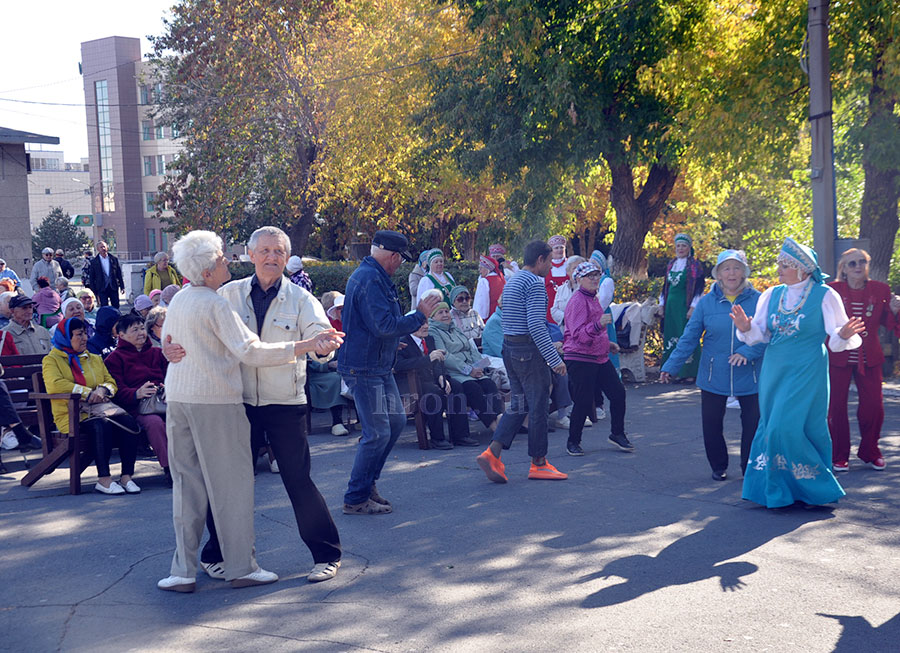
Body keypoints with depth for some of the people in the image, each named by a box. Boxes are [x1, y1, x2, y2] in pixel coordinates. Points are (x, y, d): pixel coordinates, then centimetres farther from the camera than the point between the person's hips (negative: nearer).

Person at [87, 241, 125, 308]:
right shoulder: (94, 262, 0)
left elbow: (119, 274, 10)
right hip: (102, 289, -2)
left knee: (116, 307, 5)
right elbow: (91, 278, 2)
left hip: (113, 287, 2)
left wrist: (122, 286, 5)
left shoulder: (114, 259, 6)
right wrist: (94, 292, -3)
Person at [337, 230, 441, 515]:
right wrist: (419, 315, -16)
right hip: (364, 368, -11)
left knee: (396, 420, 15)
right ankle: (356, 499, 2)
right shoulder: (369, 280, -20)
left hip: (379, 366, 11)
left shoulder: (372, 275, 15)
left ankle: (367, 482, 24)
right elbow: (383, 326, -26)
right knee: (378, 433, -7)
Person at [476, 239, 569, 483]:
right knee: (538, 406, 1)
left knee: (518, 404, 12)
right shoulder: (534, 283, -14)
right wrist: (555, 359, -19)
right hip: (529, 350, -9)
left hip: (509, 347, 9)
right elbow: (536, 326, -21)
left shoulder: (511, 282, 16)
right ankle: (539, 463, 9)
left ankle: (492, 453, 1)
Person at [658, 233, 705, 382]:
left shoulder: (694, 265, -4)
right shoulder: (671, 264, 14)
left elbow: (699, 287, -8)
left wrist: (693, 307, -15)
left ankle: (689, 372, -3)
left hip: (685, 306, -6)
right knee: (671, 337, 6)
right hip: (671, 306, 6)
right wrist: (662, 304, 15)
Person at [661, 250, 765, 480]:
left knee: (753, 424, 2)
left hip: (749, 376, -1)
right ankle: (718, 467, 26)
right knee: (711, 424, 6)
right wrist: (671, 366, 0)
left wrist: (747, 352, -24)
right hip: (714, 377, 1)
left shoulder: (758, 300, -3)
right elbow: (690, 337, 3)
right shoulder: (707, 302, 1)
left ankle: (750, 469, 20)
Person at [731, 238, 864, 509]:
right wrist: (746, 328, -16)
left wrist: (843, 335, -29)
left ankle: (814, 488, 5)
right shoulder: (772, 295, 7)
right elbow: (760, 334, 5)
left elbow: (837, 339, -6)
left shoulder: (825, 296, -5)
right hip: (774, 371, 5)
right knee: (772, 427, 8)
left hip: (806, 372, -5)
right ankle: (778, 491, 19)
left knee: (788, 427, -11)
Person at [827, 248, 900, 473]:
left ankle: (869, 452, 21)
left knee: (874, 406, -1)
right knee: (836, 406, 0)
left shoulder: (880, 290, 5)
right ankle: (839, 456, 14)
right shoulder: (832, 290, -2)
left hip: (869, 359, 2)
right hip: (838, 358, -2)